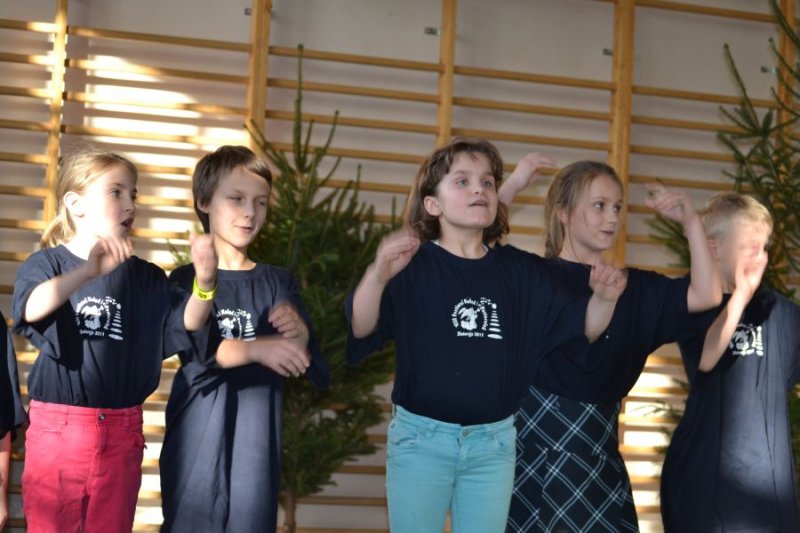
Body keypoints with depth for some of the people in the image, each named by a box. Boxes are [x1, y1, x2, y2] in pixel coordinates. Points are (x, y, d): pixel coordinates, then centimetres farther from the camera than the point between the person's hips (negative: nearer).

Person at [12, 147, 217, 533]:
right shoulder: (46, 263, -3)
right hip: (56, 428, -3)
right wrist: (88, 271, -40)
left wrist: (204, 283, -26)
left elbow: (186, 323, -6)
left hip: (121, 432, 3)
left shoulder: (145, 277, 7)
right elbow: (31, 309, -25)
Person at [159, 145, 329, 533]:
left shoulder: (279, 283, 9)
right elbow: (196, 356, -15)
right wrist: (256, 349, -31)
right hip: (197, 444, -2)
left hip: (257, 445, 2)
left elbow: (320, 373, 1)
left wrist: (300, 336, -19)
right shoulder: (187, 279, 2)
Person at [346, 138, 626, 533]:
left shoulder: (521, 271, 4)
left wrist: (603, 298, -19)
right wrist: (378, 275, -41)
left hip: (494, 442, 4)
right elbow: (360, 329, -21)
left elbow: (579, 327, 3)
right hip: (420, 438, -3)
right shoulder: (412, 264, -9)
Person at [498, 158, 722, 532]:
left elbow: (705, 296, -1)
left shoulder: (633, 287, 9)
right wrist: (513, 185, -20)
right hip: (530, 438, -4)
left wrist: (691, 221, -8)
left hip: (597, 447, 4)